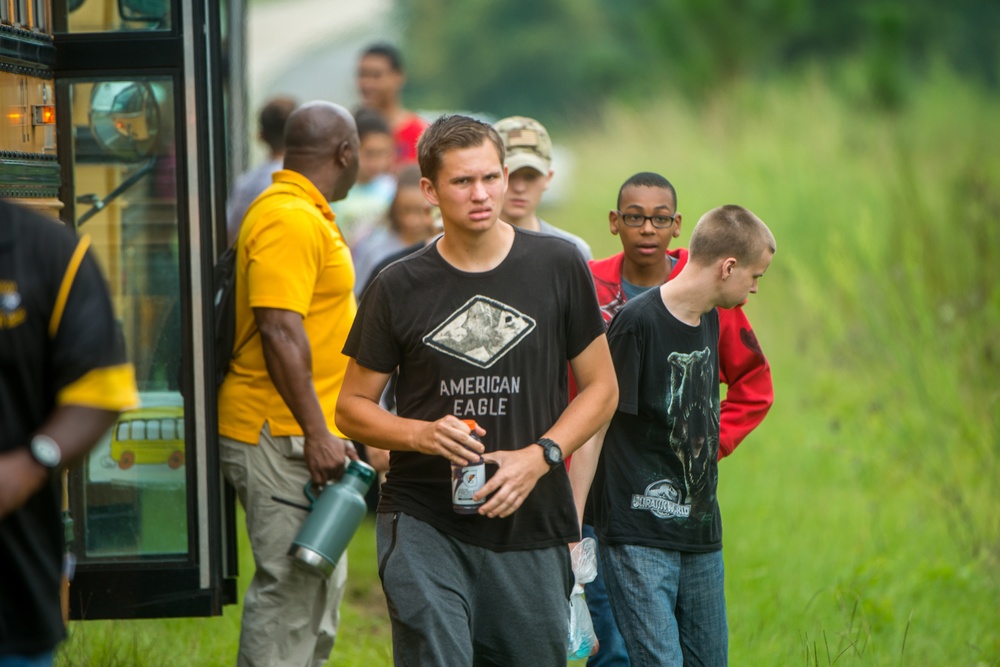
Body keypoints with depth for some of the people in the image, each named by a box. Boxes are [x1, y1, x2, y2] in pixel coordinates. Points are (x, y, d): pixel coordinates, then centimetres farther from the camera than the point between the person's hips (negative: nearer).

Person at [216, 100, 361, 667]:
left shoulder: (308, 216, 18)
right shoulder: (289, 220, -17)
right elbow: (279, 332, -24)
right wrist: (316, 434, -25)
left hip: (308, 436, 11)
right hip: (283, 437, -11)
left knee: (321, 582, 16)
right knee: (290, 585, -9)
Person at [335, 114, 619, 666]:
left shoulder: (557, 266, 3)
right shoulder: (399, 287, 1)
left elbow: (601, 388, 9)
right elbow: (352, 407, 8)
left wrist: (539, 457, -8)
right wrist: (421, 434, -12)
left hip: (532, 524, 2)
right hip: (424, 523, -2)